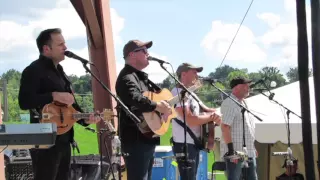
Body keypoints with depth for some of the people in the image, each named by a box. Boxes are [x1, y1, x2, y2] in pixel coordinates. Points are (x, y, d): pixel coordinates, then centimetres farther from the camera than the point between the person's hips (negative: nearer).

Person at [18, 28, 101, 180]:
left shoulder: (59, 71, 19)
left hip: (64, 138, 9)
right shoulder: (33, 70, -10)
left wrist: (84, 119, 9)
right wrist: (54, 96, -26)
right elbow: (24, 102, -22)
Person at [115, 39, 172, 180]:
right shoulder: (127, 78, -14)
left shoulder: (141, 77, 20)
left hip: (147, 138, 11)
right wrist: (157, 106, -27)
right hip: (136, 140, -11)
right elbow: (135, 99, -35)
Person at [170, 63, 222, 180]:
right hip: (184, 145, -10)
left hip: (194, 144, 10)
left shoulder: (191, 94, 18)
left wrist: (214, 113, -4)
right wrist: (211, 117, -10)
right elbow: (190, 120, -23)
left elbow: (206, 110, 21)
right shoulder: (178, 93, -13)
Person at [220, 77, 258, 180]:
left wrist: (253, 148, 21)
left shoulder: (243, 103, 19)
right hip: (236, 153, -9)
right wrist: (231, 149, -24)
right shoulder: (229, 103, -12)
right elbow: (225, 127, -20)